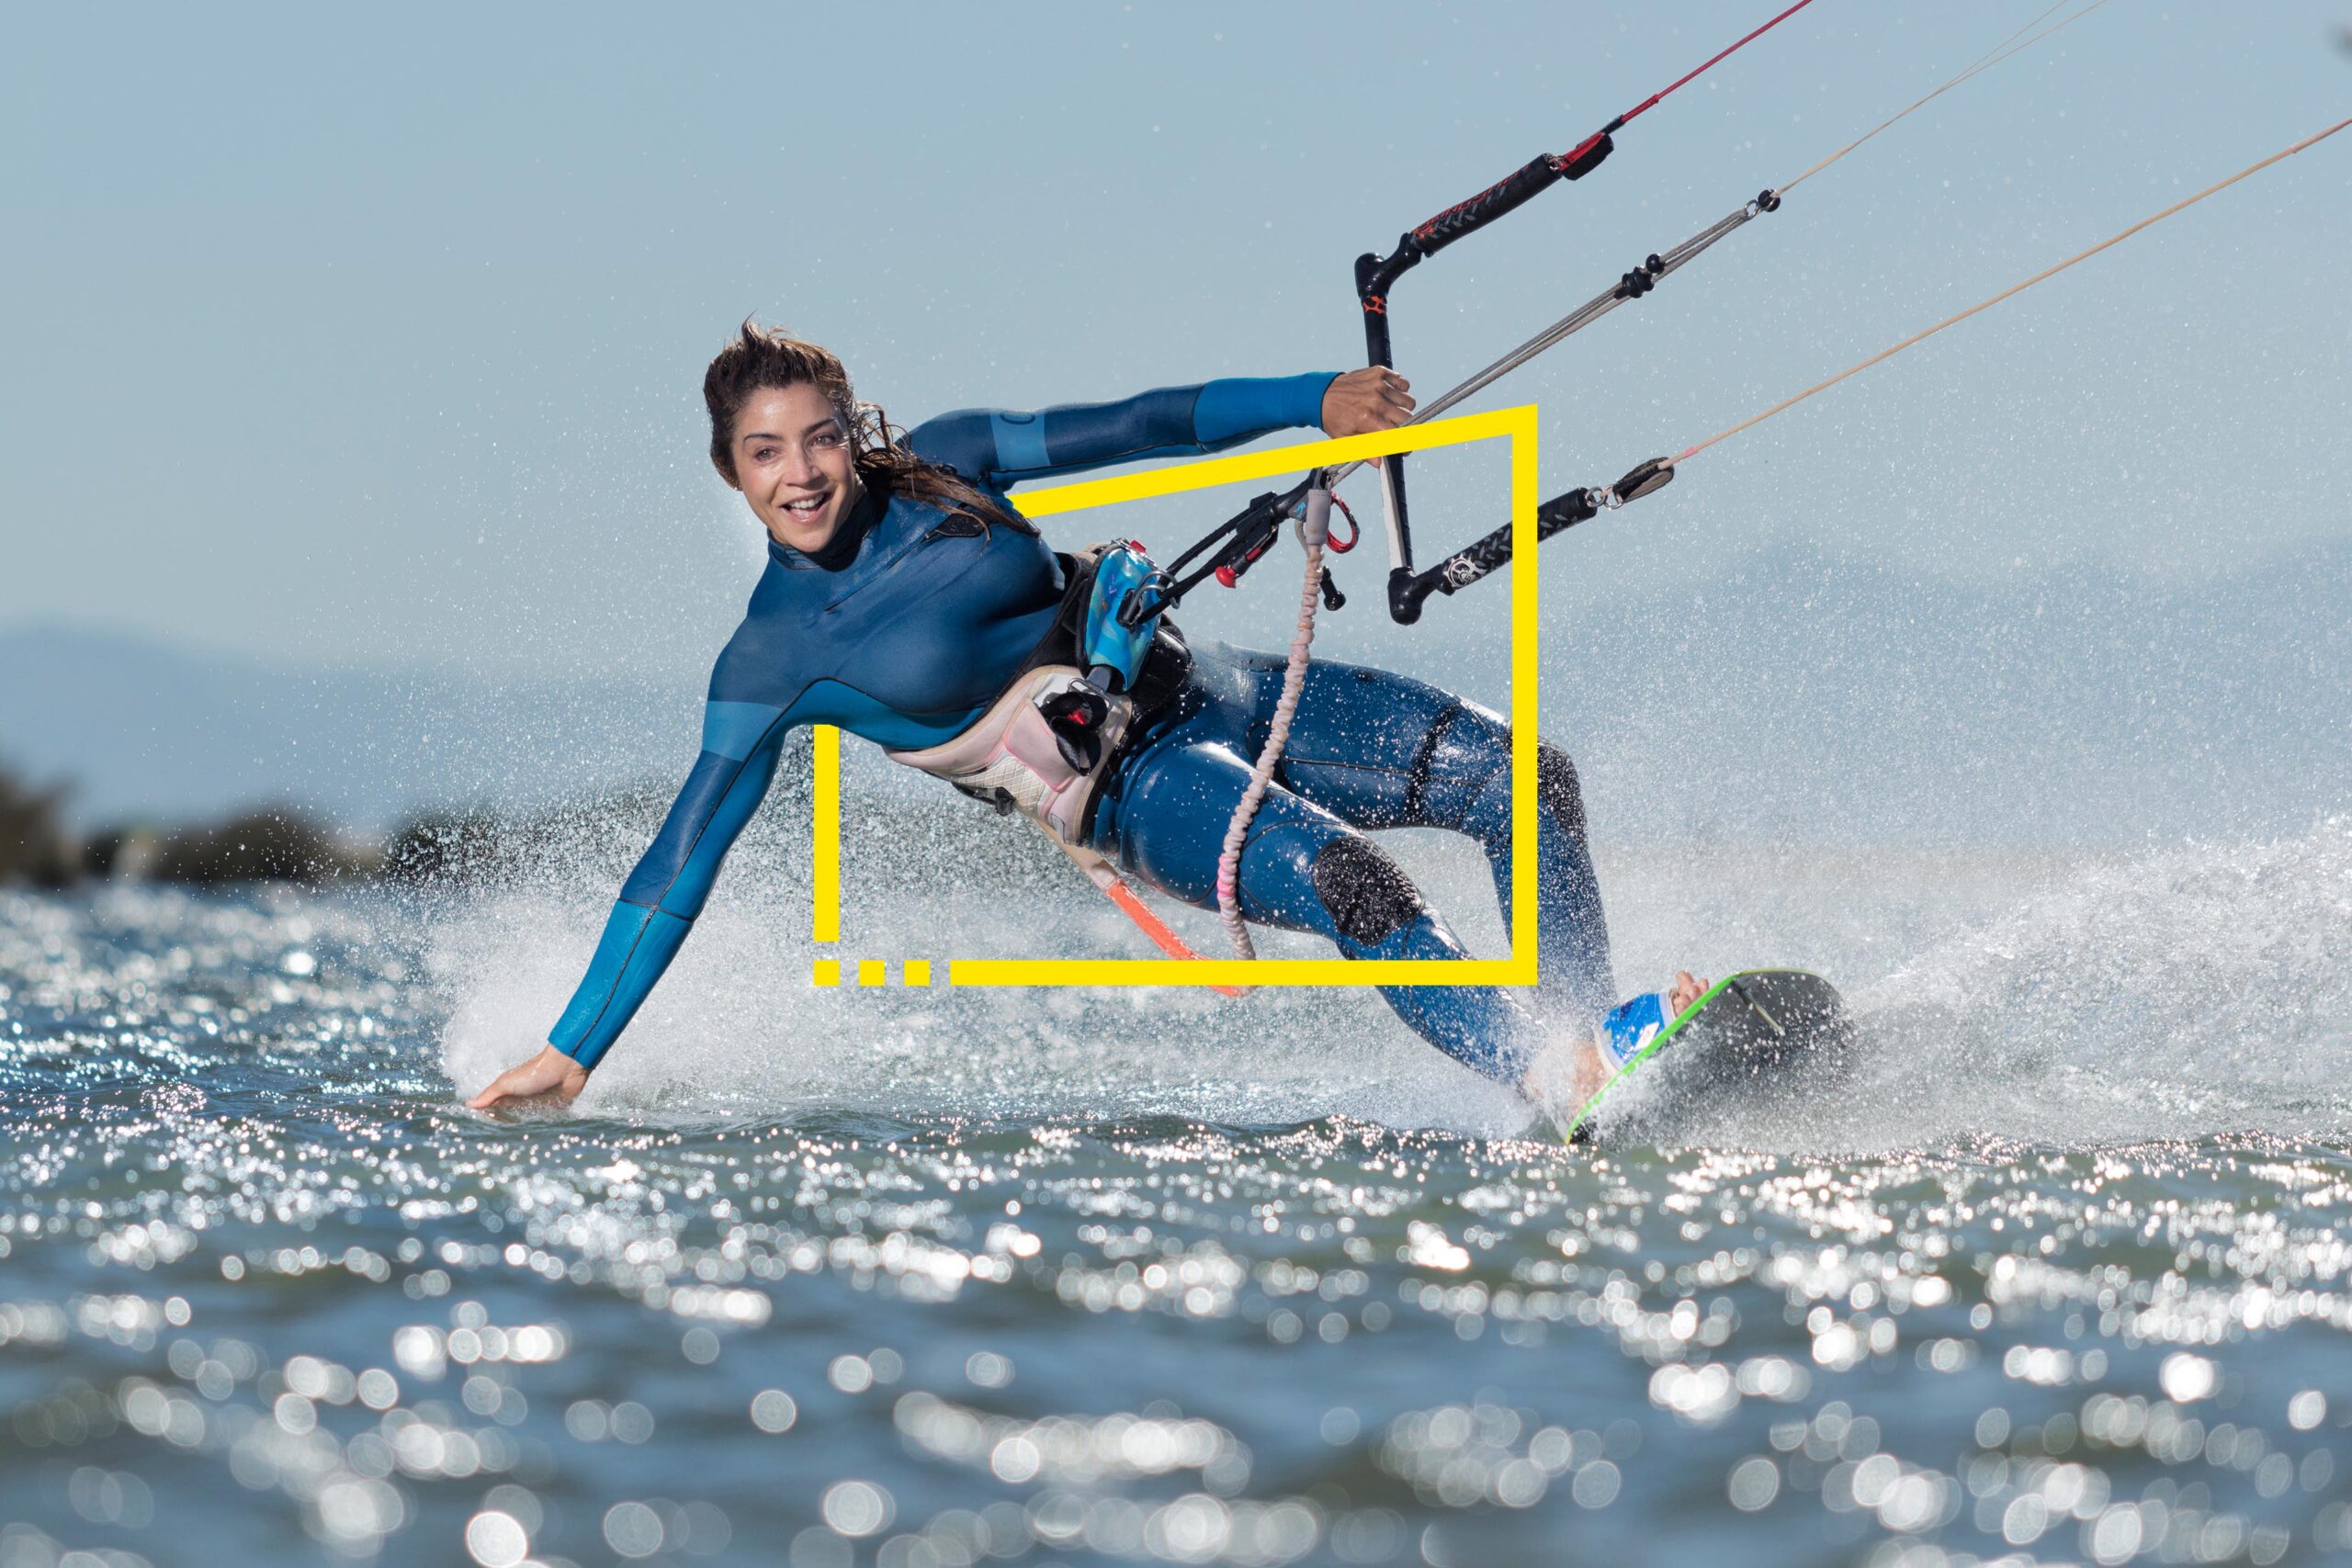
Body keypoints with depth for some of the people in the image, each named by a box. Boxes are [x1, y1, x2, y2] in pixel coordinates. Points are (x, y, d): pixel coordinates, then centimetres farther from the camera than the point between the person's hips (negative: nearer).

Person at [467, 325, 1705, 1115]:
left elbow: (1134, 426, 9)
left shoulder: (942, 463, 1)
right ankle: (1563, 1086, -36)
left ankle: (1594, 1033, -3)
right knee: (1348, 883, -33)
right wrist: (575, 1047, -8)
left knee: (1527, 778, -9)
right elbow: (682, 864, -5)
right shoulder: (774, 658, -9)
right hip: (1142, 795, -5)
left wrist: (1315, 400, 1)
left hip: (1208, 690, 5)